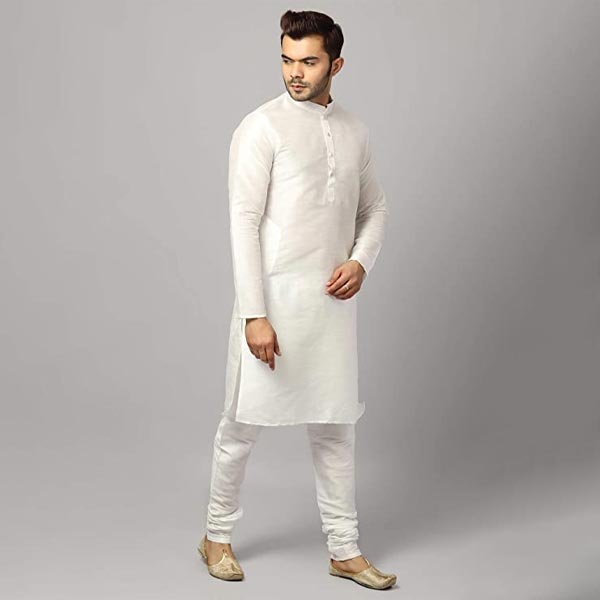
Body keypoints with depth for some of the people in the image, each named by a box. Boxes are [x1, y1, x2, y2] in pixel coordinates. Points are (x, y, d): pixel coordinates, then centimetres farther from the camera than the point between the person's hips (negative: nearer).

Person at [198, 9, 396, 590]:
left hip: (332, 302, 5)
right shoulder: (261, 127, -8)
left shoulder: (353, 130, 10)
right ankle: (217, 536, 25)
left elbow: (374, 208, 20)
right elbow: (244, 222, -12)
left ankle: (344, 550, 21)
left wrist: (361, 261, -1)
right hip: (274, 300, -5)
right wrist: (255, 314, -18)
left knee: (334, 427, 11)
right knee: (243, 423, 6)